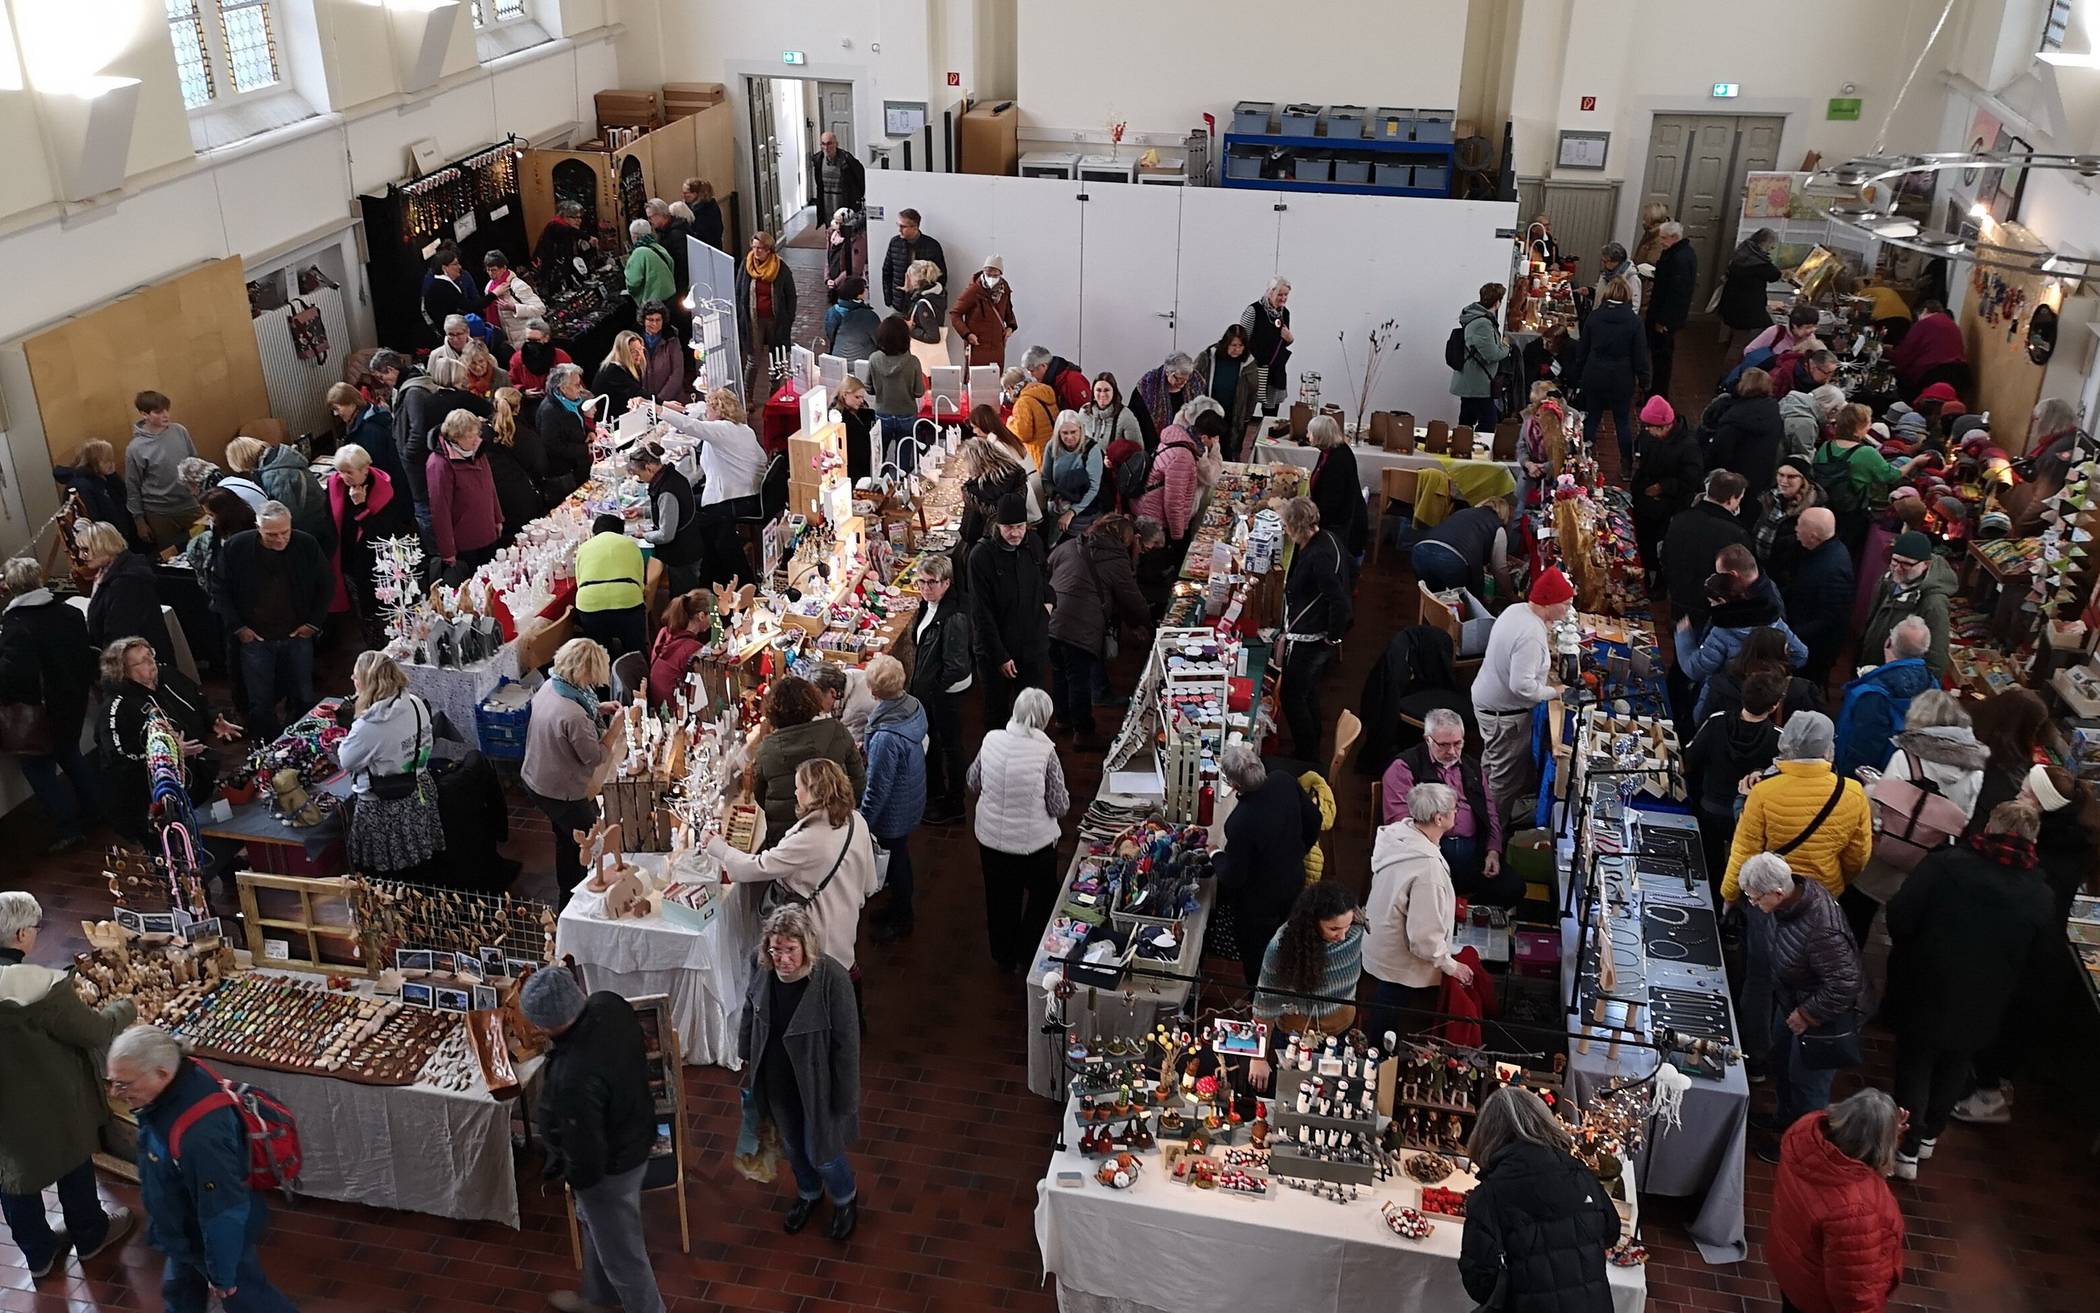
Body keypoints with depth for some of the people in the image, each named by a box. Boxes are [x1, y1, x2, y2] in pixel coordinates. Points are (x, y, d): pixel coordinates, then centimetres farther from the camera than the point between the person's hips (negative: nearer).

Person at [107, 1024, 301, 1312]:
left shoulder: (200, 1135, -45)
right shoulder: (182, 1080, -18)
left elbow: (222, 1212, -33)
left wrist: (222, 1274, -21)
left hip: (219, 1236, -8)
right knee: (180, 1290, 32)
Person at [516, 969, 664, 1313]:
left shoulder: (574, 1079, -43)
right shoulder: (609, 1004, -20)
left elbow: (585, 1152, -29)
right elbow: (639, 1045, 4)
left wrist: (576, 1181, -7)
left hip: (609, 1167, -9)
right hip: (634, 1136, 9)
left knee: (620, 1251, 17)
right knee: (595, 1226, 33)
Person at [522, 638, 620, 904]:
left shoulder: (550, 686, -10)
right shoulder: (574, 716, -37)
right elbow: (595, 757, -24)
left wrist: (598, 708, 1)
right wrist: (615, 726, -15)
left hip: (535, 780, 9)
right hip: (564, 793, -9)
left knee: (566, 841, 27)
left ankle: (567, 893, 44)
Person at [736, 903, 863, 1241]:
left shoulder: (832, 979, -31)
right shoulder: (764, 972, -16)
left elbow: (846, 1044, -22)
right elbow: (750, 1019, 4)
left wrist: (844, 1097, -16)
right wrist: (748, 1065, 14)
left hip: (816, 1085, -5)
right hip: (776, 1083, 5)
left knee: (821, 1153, 13)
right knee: (792, 1146, 26)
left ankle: (846, 1200, 45)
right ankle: (808, 1193, 56)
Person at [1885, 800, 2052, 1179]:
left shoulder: (1944, 864, -18)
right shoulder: (2041, 897, -7)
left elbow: (1899, 919, -19)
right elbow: (2035, 959, 4)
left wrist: (1906, 950, 2)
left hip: (1924, 991, -3)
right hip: (1981, 1006, 3)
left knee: (1914, 1064, 14)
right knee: (1953, 1070, 25)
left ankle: (1907, 1149, 17)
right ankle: (1929, 1134, 41)